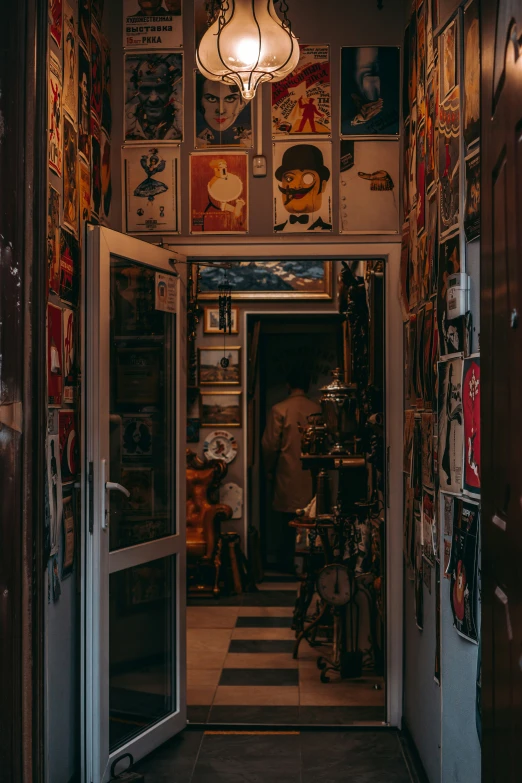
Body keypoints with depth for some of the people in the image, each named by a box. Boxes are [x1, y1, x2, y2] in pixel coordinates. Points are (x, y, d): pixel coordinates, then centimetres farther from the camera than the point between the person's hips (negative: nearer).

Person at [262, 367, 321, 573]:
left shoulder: (279, 410, -9)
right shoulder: (317, 410, -1)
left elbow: (270, 444, -7)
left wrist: (269, 469, 8)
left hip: (288, 474, -2)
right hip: (311, 476, 3)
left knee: (288, 522, 5)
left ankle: (288, 564, 9)